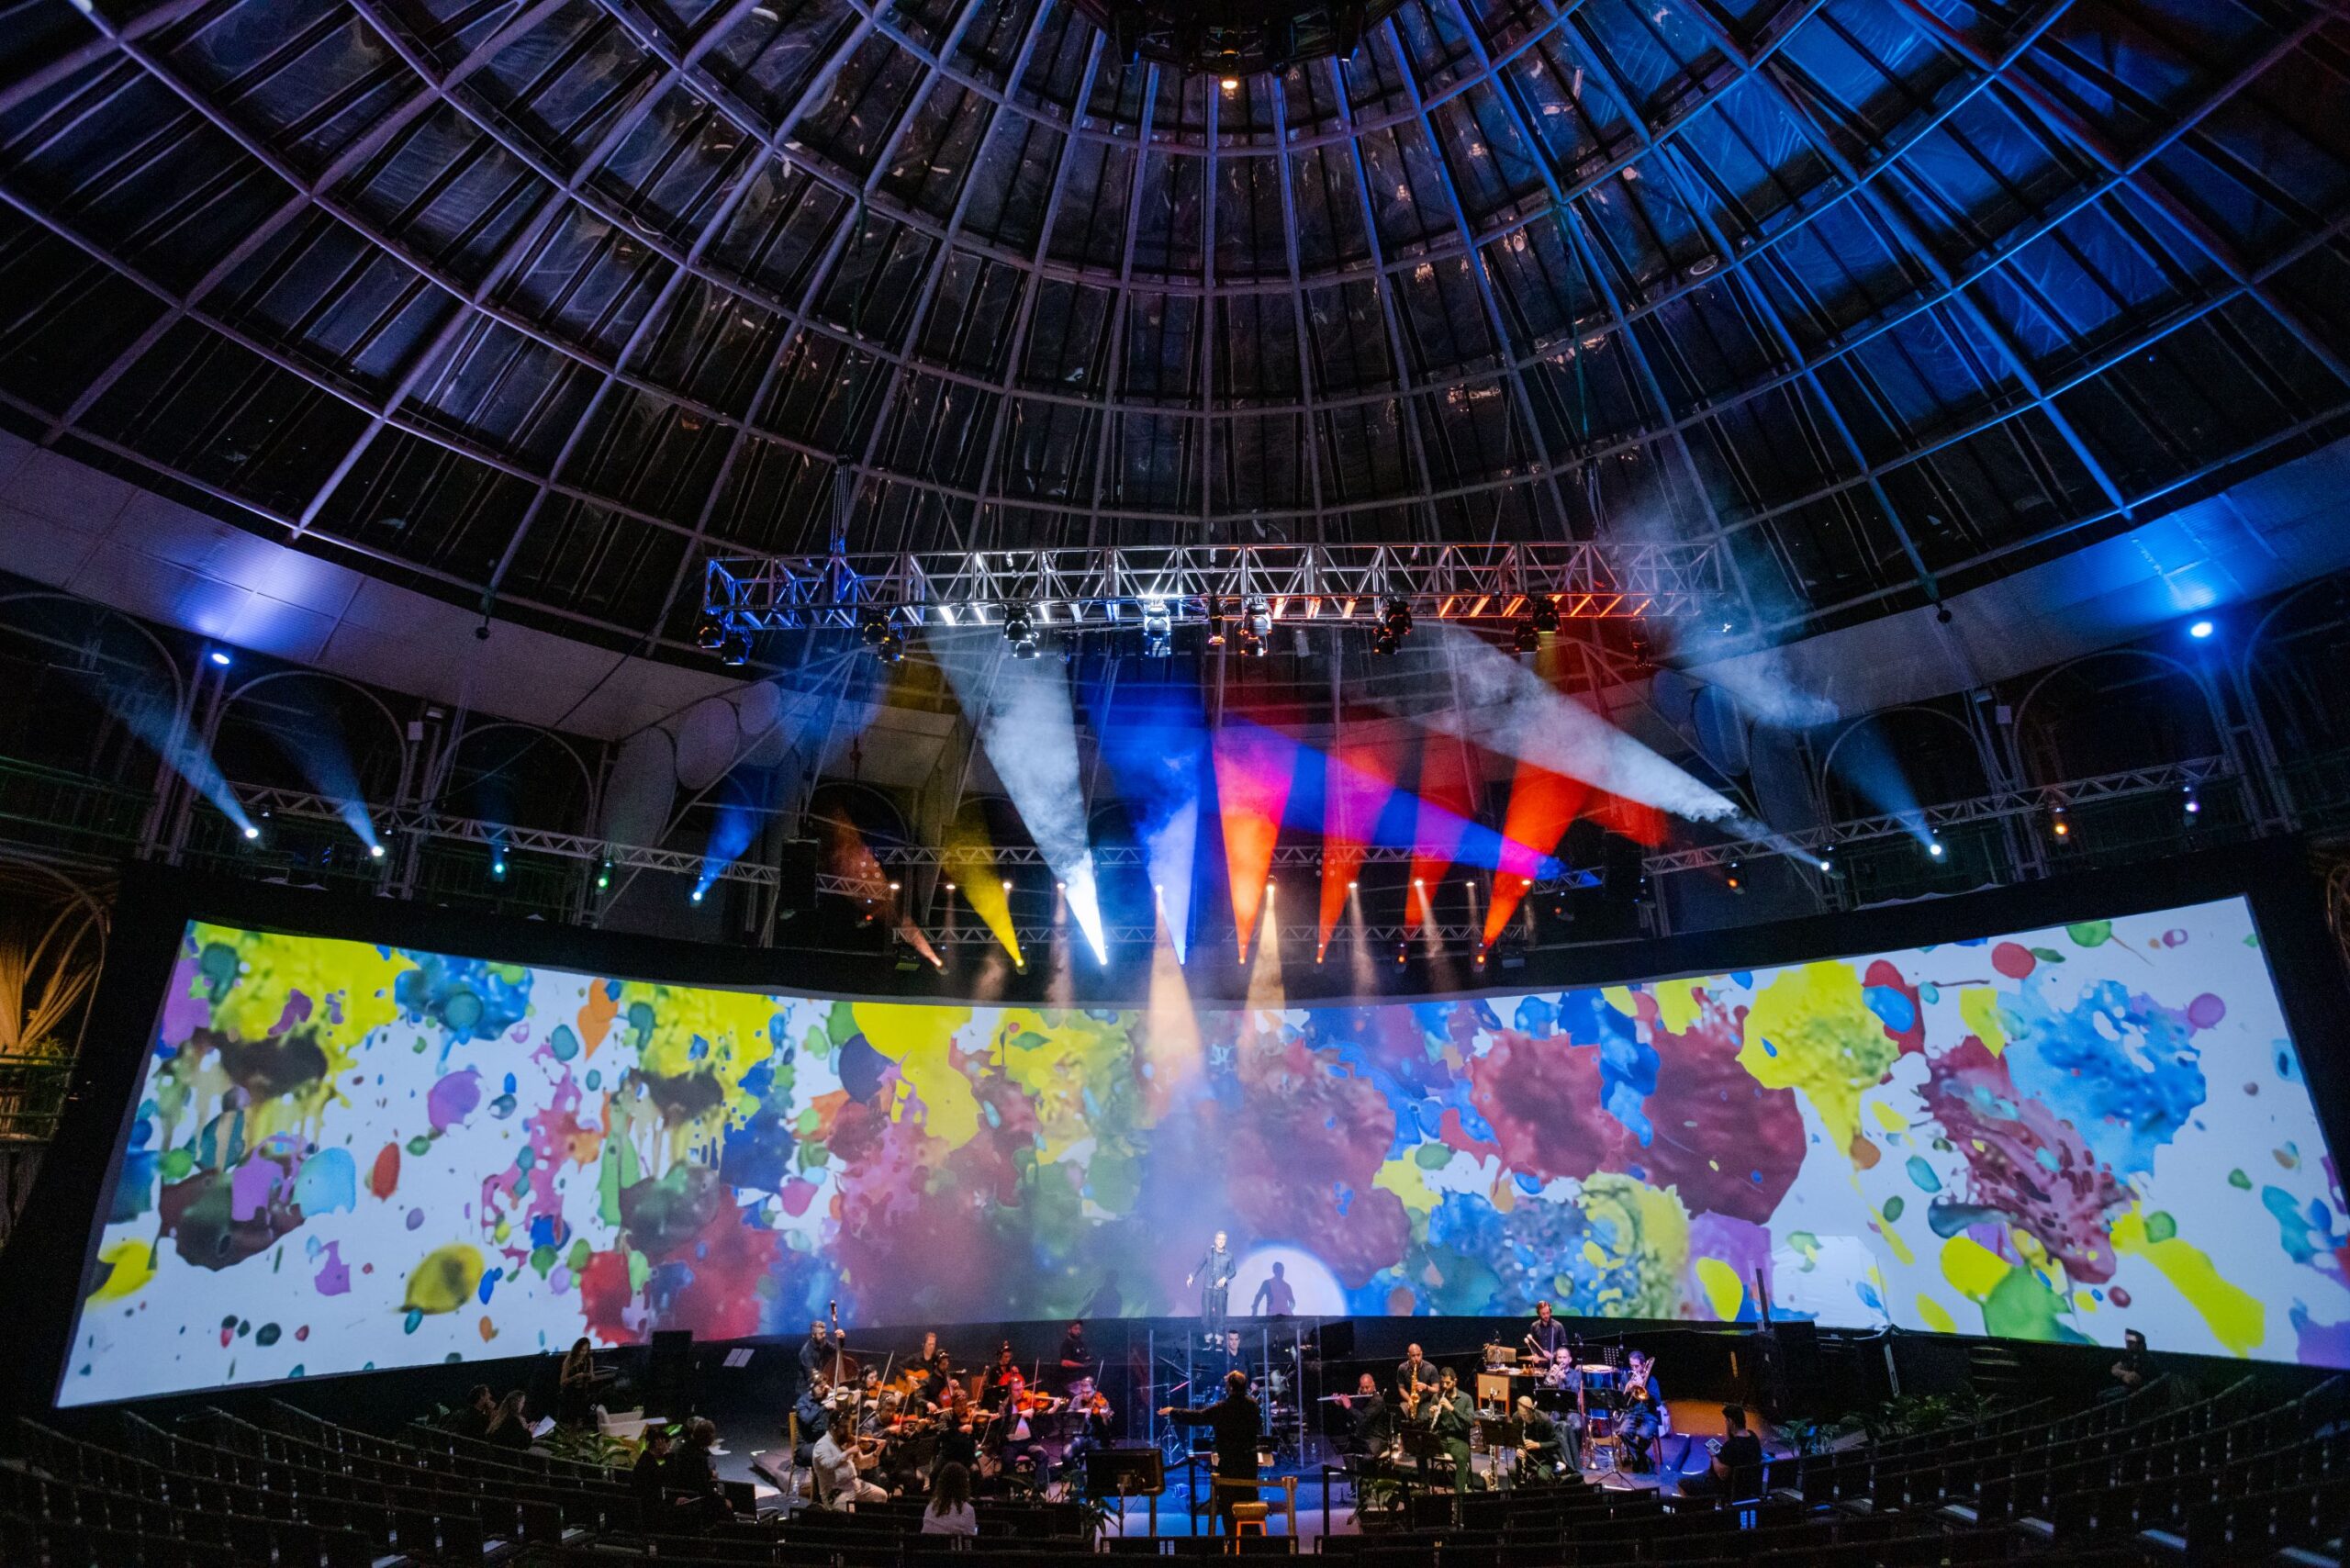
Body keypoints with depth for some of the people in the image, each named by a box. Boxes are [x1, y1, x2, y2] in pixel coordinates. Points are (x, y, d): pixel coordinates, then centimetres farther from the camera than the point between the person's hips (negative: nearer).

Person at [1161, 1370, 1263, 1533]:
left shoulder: (1221, 1408, -17)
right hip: (1250, 1461, 5)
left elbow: (1196, 1417, -10)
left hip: (1229, 1463, -5)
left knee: (1228, 1504, 8)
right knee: (1249, 1501, 16)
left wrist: (1172, 1412, 3)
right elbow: (1259, 1426, 13)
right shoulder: (1253, 1405, -4)